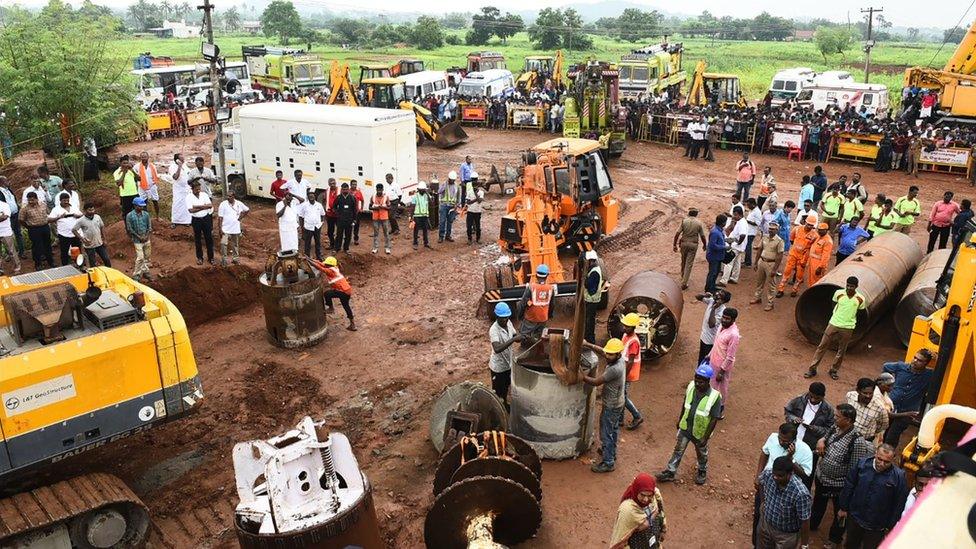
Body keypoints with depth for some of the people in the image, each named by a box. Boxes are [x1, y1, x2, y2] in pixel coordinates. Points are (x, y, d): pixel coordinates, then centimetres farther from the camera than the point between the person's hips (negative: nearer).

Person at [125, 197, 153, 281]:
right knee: (140, 258, -9)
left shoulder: (146, 214, -1)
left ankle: (145, 272, 27)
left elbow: (150, 227, 3)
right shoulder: (129, 216, -11)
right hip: (137, 240, -5)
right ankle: (136, 275, 1)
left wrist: (146, 236, -11)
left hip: (146, 239, 5)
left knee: (147, 257, 12)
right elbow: (130, 229, -10)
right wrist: (139, 237, -13)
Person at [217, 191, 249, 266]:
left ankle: (235, 259, 29)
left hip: (236, 229, 3)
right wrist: (220, 229, -13)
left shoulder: (239, 204, -1)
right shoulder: (223, 204, -8)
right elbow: (220, 217, -8)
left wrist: (241, 217, 5)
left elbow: (247, 210, 17)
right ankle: (224, 260, -5)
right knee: (223, 244, -14)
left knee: (235, 245, 14)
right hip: (225, 229, -3)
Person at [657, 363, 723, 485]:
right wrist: (680, 419, 12)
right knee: (678, 450, 17)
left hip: (700, 433, -3)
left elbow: (714, 419, -22)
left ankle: (702, 471, 51)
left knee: (702, 453, 24)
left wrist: (706, 437, -18)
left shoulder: (715, 397, -31)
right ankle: (670, 472, 34)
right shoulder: (691, 386, -17)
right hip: (685, 427, 3)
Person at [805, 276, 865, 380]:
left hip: (847, 328, 0)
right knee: (822, 346, 1)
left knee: (841, 351, 9)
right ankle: (812, 369, 8)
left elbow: (860, 312, 9)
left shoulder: (860, 299, -7)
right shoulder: (839, 293, -6)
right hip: (834, 324, 0)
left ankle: (833, 370, 26)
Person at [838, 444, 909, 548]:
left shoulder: (898, 476, -19)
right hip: (854, 519, 3)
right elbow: (849, 486, 1)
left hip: (876, 528, -3)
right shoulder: (862, 464, -11)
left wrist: (891, 527, -5)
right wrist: (843, 507, 5)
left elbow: (899, 505, -10)